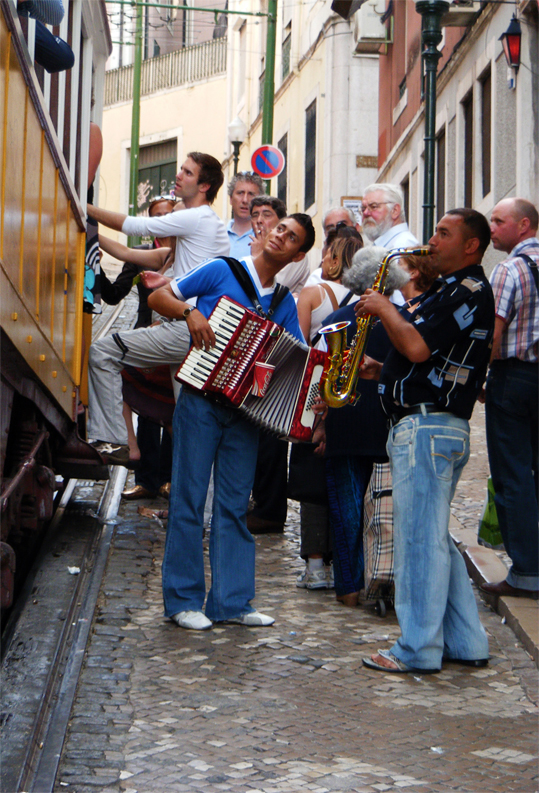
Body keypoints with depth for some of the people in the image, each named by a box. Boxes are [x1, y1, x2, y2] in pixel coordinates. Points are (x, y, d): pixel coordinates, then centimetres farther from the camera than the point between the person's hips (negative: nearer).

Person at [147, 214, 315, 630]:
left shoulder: (286, 304, 11)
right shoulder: (221, 271, -1)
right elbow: (157, 296, 2)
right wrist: (190, 311, -16)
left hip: (246, 409, 4)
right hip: (201, 402, -4)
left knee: (235, 505, 6)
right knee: (189, 498, -1)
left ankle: (232, 600, 12)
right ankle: (183, 600, 5)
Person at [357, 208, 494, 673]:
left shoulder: (470, 291, -11)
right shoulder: (449, 291, 22)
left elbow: (417, 347, -22)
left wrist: (385, 309, -8)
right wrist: (381, 370, 13)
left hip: (428, 427, -11)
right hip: (424, 423, 11)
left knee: (419, 538, -7)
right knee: (433, 540, 14)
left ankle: (418, 650, -2)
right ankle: (465, 643, 18)